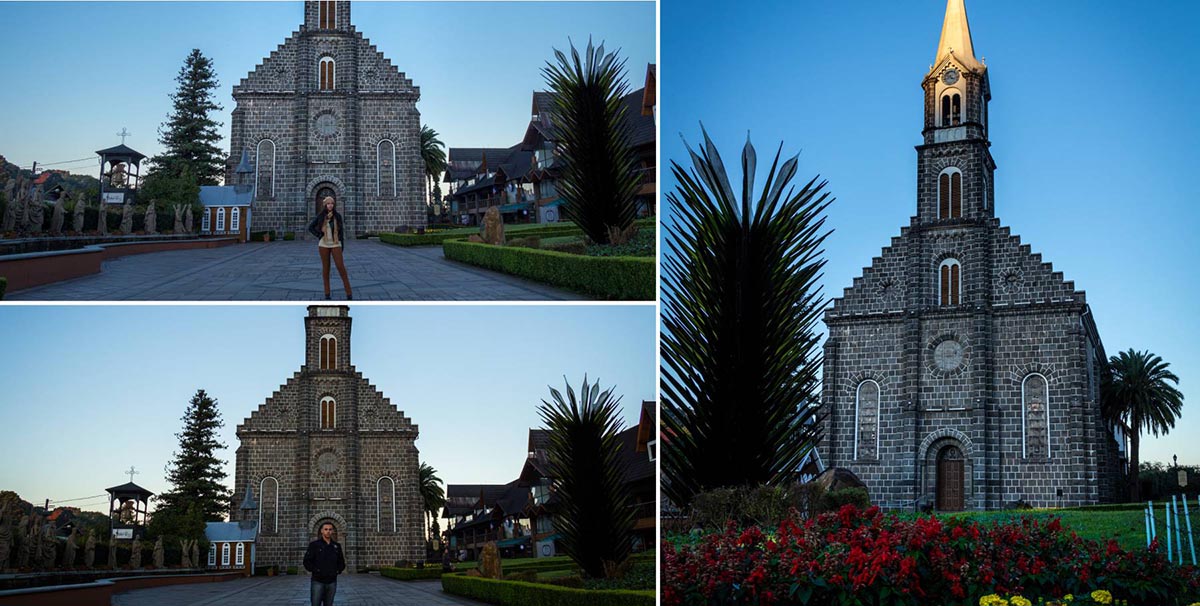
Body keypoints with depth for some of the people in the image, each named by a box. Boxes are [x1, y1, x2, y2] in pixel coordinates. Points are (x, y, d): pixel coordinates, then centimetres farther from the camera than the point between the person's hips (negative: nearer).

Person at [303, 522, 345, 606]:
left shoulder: (337, 546, 9)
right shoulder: (314, 545, -2)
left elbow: (341, 562, 17)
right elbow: (307, 562, -5)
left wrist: (338, 571, 0)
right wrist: (316, 571, -16)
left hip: (332, 582, 4)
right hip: (318, 581, -4)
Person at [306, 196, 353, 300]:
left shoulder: (338, 215, 1)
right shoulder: (320, 216, -1)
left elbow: (341, 230, 5)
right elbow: (310, 227, 6)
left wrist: (342, 245, 4)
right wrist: (319, 235, -6)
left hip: (335, 244, 0)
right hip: (324, 244, 0)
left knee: (341, 267, -8)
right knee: (325, 268, 5)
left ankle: (349, 293, -3)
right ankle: (327, 293, 14)